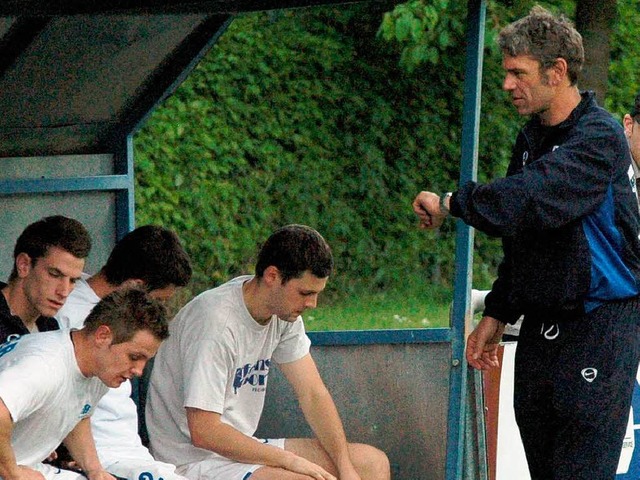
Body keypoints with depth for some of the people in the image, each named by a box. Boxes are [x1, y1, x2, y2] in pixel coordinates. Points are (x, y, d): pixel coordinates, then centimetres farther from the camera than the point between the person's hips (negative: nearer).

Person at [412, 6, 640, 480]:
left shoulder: (599, 137, -14)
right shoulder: (532, 139, 15)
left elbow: (533, 200, -28)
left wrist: (451, 203, -18)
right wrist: (496, 316, 22)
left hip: (599, 324, -9)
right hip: (541, 329, 9)